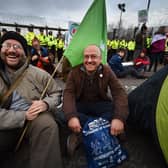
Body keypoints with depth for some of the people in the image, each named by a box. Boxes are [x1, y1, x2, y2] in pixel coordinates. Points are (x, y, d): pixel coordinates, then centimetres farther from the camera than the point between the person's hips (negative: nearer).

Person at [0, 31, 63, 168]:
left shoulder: (39, 74, -1)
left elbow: (56, 93, 6)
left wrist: (46, 104, -16)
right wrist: (23, 116, -18)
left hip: (36, 117, 1)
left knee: (48, 125, -31)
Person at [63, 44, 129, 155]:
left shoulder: (106, 71, -9)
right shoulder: (75, 72, -10)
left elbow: (119, 92, -18)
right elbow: (68, 94, -19)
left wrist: (119, 117, -36)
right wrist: (71, 116, -39)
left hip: (100, 104, 0)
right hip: (81, 104, 0)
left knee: (115, 112, -30)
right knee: (65, 113, -30)